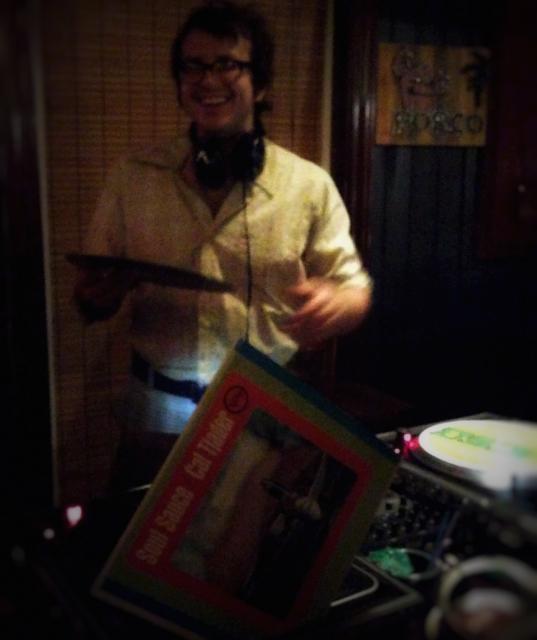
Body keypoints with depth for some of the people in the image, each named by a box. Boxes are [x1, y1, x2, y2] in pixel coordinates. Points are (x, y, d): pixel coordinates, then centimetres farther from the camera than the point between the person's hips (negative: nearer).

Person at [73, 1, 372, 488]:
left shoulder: (309, 185, -6)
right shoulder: (133, 177, -2)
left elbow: (355, 287, -1)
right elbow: (90, 296, 4)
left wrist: (333, 304, -24)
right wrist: (100, 295, -20)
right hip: (159, 411, 1)